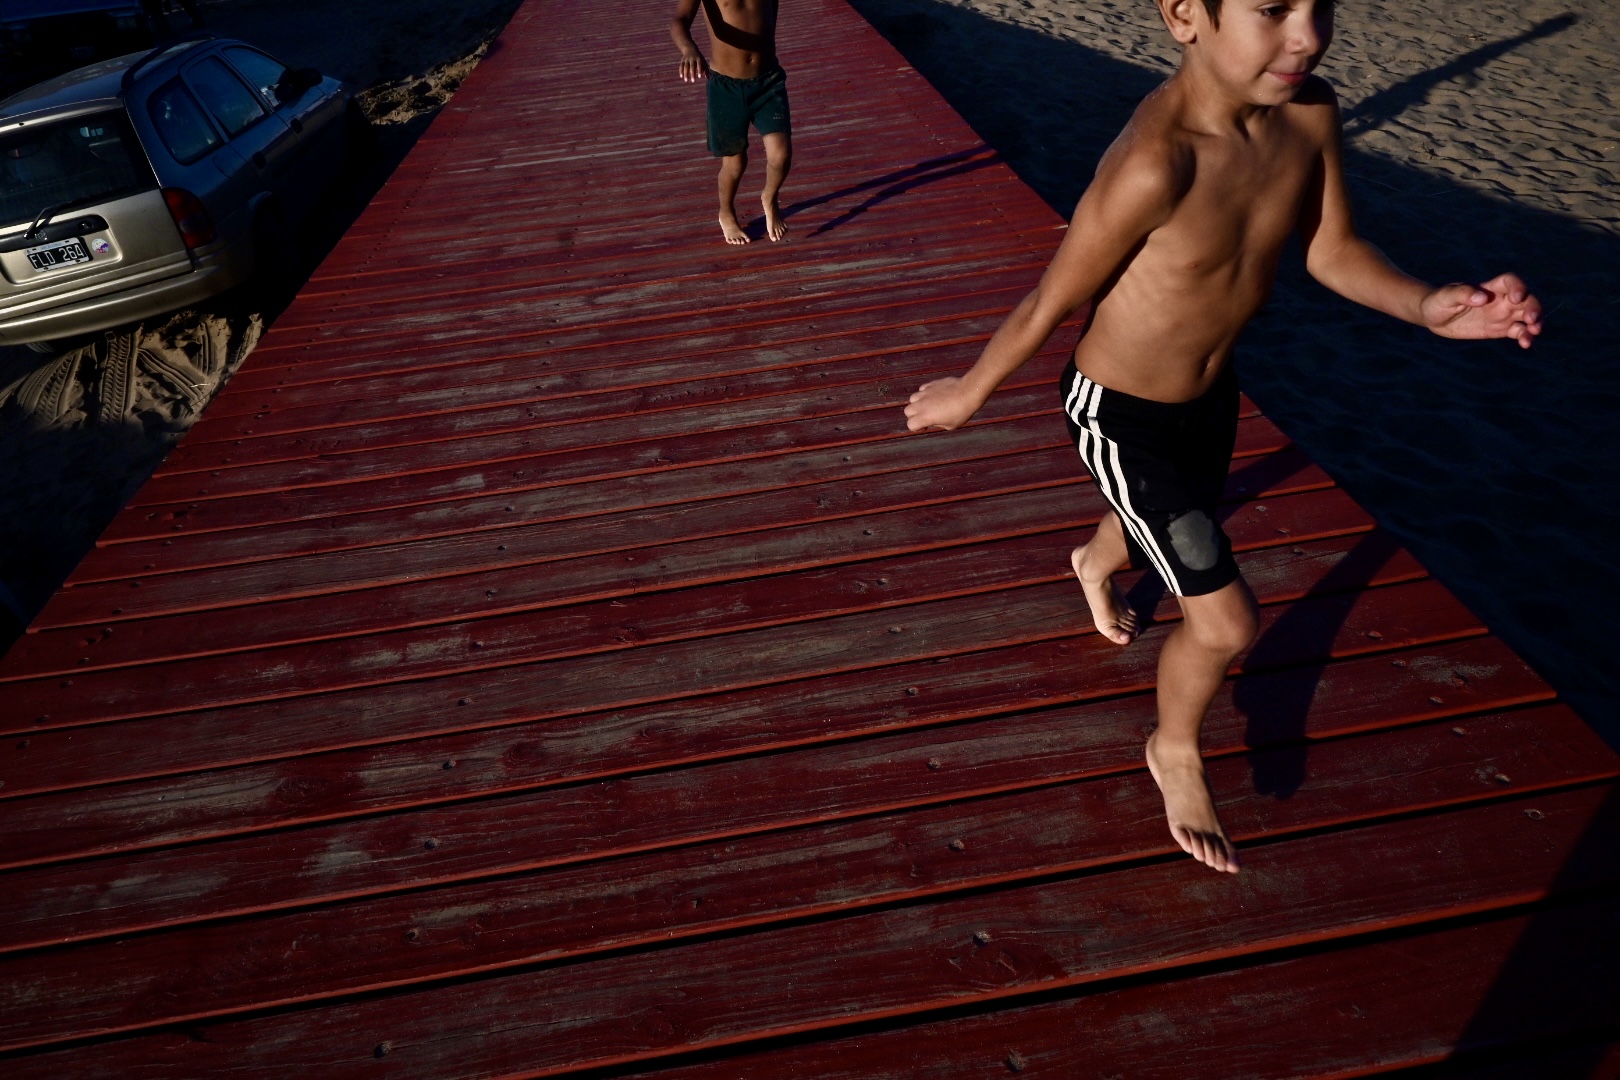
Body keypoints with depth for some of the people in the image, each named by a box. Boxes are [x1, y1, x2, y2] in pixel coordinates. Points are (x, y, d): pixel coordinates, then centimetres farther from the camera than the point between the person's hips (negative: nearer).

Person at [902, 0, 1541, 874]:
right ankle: (1174, 753, 30)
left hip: (1212, 394, 8)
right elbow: (1049, 304, -23)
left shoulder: (1308, 111, -14)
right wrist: (967, 396, -9)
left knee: (1172, 530, 35)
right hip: (1124, 419, -7)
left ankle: (1094, 565, 72)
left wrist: (1425, 307, -18)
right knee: (1227, 622, -2)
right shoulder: (1153, 164, -36)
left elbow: (1331, 251, 0)